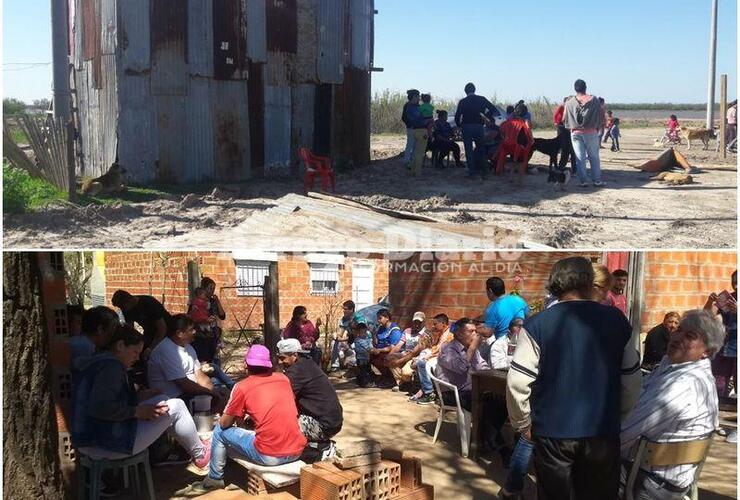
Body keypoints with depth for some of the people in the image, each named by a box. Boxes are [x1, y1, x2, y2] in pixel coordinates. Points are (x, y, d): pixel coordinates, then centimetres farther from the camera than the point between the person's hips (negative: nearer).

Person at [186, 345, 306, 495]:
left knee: (220, 430, 14)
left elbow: (224, 423, 7)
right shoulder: (284, 379, 11)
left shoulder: (242, 387, -2)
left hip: (269, 456, -5)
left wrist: (237, 418, 28)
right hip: (297, 451, 6)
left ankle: (214, 479, 27)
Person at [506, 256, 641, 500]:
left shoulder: (536, 325, -8)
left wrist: (523, 423, 4)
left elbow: (517, 382, -10)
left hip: (553, 431, -2)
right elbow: (631, 377, 5)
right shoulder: (615, 320, -1)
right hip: (603, 430, 2)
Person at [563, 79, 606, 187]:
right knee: (594, 157, 7)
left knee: (580, 158, 4)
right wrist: (598, 127, 12)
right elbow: (601, 114, 0)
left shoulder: (569, 102, 1)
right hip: (591, 132, -1)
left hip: (575, 133, 1)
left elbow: (565, 119, 6)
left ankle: (583, 181, 2)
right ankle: (597, 180, 9)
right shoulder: (594, 100, -3)